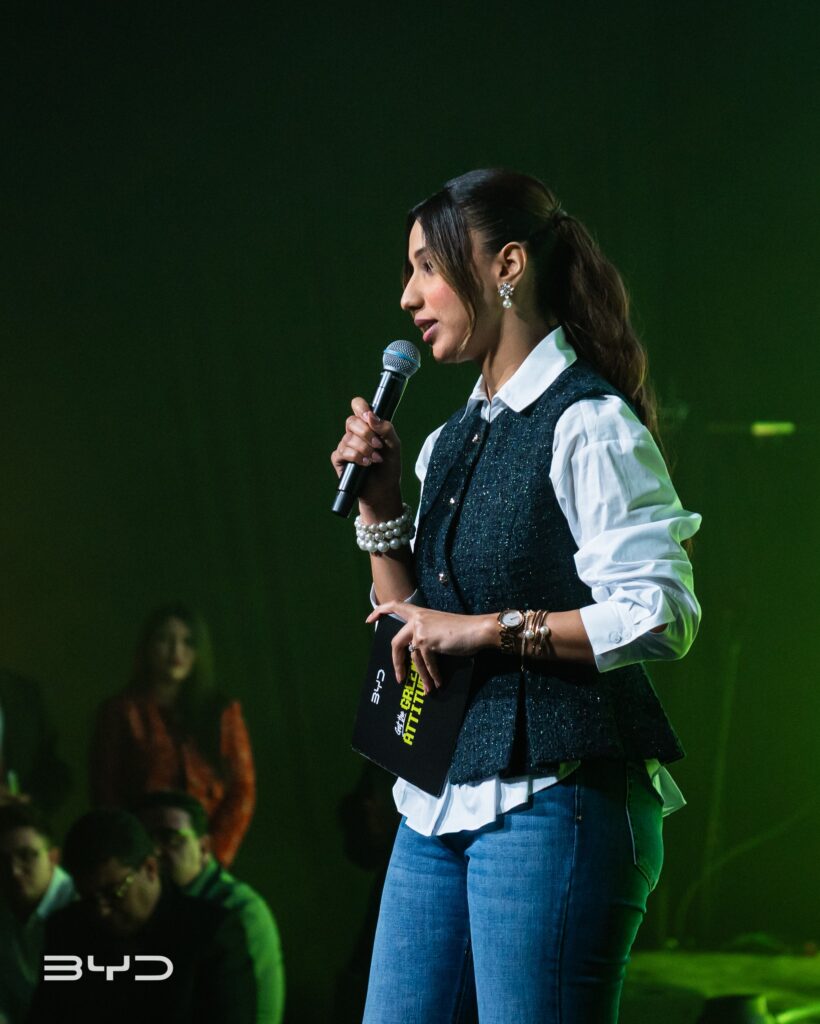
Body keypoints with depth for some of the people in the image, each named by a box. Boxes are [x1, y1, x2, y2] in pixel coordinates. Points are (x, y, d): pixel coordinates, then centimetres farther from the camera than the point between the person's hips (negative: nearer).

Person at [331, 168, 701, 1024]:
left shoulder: (587, 426, -9)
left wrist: (483, 629, -15)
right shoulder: (452, 441, 17)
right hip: (441, 797, 8)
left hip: (550, 800, -8)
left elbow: (659, 615, -17)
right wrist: (379, 505, 8)